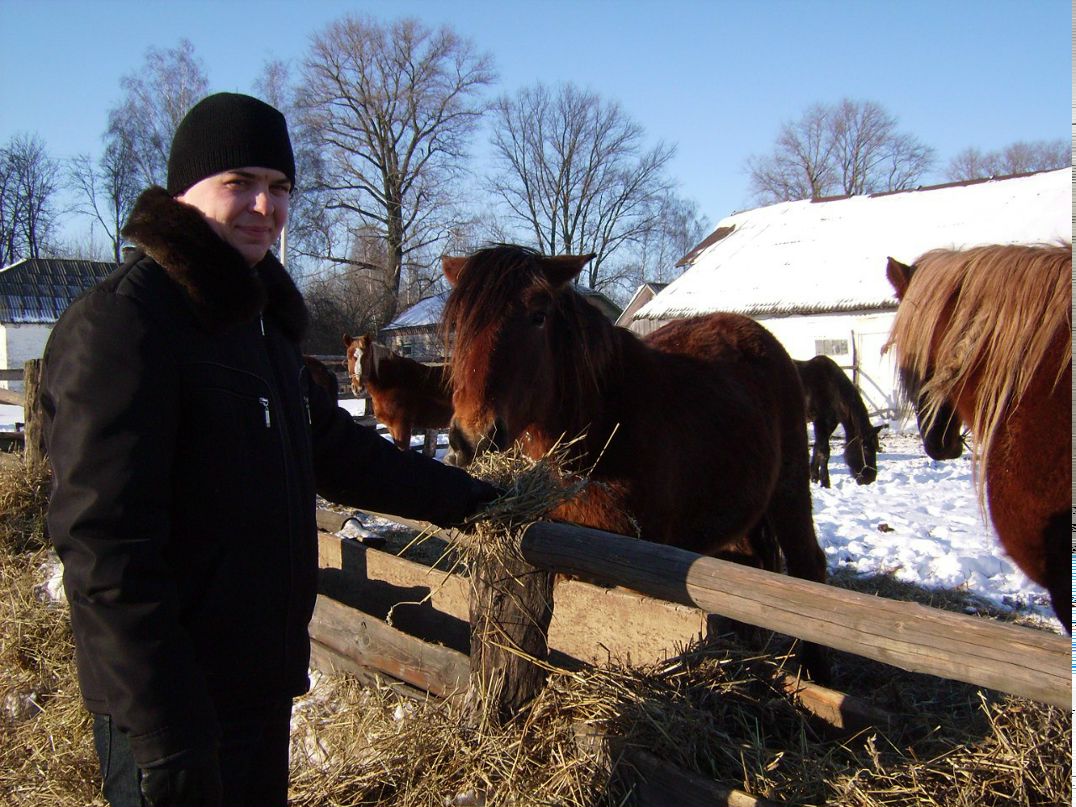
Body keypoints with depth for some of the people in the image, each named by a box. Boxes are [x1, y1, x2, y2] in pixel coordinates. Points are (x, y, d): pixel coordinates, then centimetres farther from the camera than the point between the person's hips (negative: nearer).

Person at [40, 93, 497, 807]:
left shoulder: (259, 319, 11)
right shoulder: (119, 326, -18)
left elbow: (333, 449, 21)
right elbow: (105, 546, -24)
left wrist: (466, 499, 20)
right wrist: (167, 740, -25)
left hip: (264, 685, 9)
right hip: (173, 708, -9)